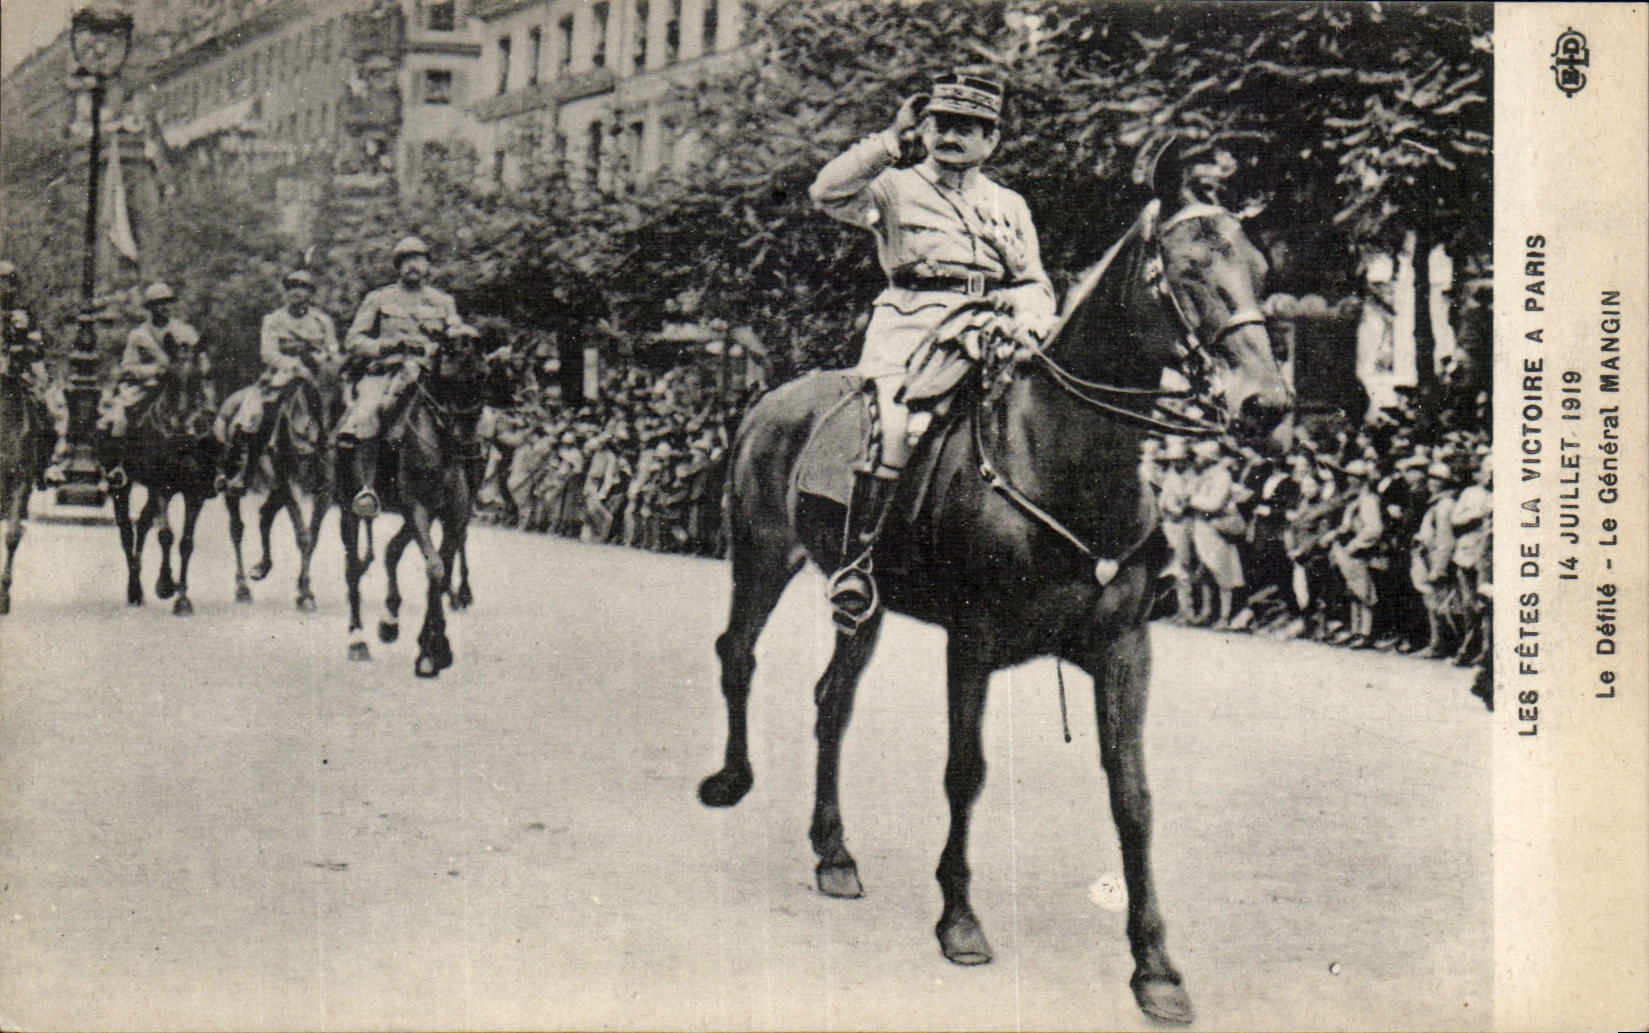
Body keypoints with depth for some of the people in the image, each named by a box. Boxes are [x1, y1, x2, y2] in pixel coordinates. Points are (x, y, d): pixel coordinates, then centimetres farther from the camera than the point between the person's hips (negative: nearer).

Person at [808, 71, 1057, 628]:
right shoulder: (897, 188, 15)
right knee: (898, 424, -29)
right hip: (911, 323, -4)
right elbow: (829, 192, -3)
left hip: (984, 330, 4)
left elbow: (1033, 283, 21)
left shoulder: (1009, 206, 25)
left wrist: (1029, 319, -2)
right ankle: (855, 558, -26)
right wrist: (890, 140, -6)